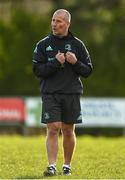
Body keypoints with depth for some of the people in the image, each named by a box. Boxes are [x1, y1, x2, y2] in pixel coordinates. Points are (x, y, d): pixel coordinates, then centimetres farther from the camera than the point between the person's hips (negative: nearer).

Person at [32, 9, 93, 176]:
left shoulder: (77, 45, 6)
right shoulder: (43, 45, 4)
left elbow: (88, 70, 7)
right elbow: (37, 70, -3)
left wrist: (75, 63, -12)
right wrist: (56, 62, -15)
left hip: (72, 94, 1)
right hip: (50, 94, -1)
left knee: (68, 131, 7)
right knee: (53, 129, -11)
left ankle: (67, 165, 19)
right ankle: (52, 166, -13)